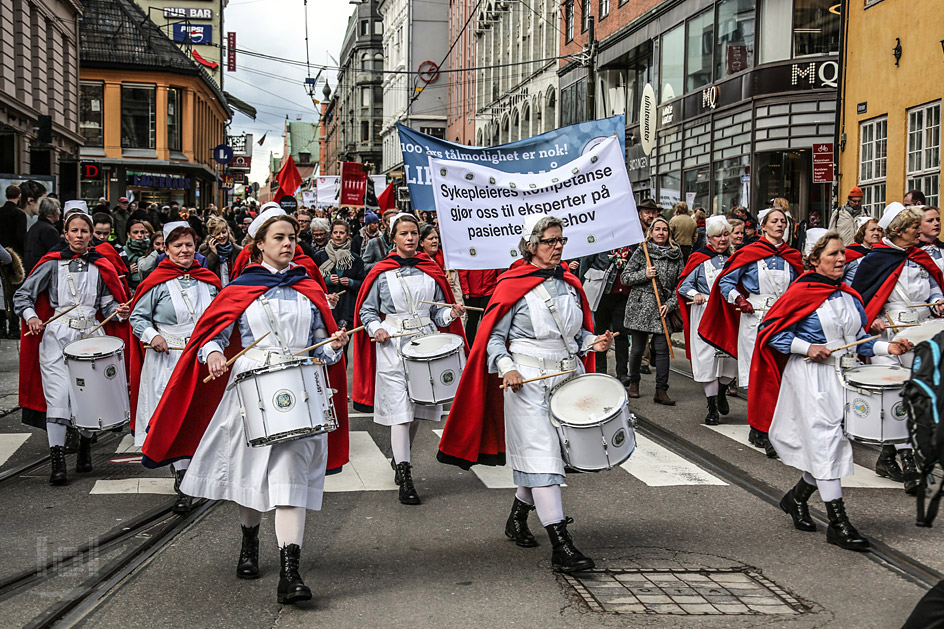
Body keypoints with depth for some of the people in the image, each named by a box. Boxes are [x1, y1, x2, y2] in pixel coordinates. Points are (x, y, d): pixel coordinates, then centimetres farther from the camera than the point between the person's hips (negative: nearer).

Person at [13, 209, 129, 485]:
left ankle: (85, 447, 23)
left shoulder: (101, 267, 11)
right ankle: (57, 462, -9)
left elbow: (108, 304, 14)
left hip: (91, 336, 2)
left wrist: (120, 312, -7)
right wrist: (31, 317, -13)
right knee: (58, 396, -10)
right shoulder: (53, 264, 6)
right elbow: (22, 294, 5)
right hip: (57, 337, -2)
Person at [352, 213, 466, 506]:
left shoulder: (431, 269, 9)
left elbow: (438, 309, 13)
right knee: (400, 413, -8)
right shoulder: (381, 272, 0)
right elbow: (367, 310, 6)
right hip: (393, 347, -4)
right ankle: (405, 478, -6)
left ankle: (400, 458, 36)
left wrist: (451, 313, -8)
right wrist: (377, 329, -12)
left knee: (418, 410, 12)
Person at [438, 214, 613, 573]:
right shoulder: (513, 285, -6)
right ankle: (560, 546, -14)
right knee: (542, 456, -10)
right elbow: (493, 338, -5)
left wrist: (593, 343, 2)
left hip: (568, 377, 6)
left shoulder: (570, 284, 12)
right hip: (527, 382, -6)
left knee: (546, 453, 12)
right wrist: (506, 369, -20)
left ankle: (518, 517, 35)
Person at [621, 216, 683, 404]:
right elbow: (624, 277, 2)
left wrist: (670, 304, -5)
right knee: (637, 348, 4)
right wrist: (644, 274, -13)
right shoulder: (641, 252, 2)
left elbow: (680, 284, 8)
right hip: (640, 307, -1)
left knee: (662, 349, -6)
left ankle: (661, 391, -2)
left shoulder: (676, 255, 8)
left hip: (663, 309, 1)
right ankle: (634, 383, 26)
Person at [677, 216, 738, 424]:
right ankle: (712, 407, 4)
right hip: (706, 315, -3)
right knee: (708, 358, -4)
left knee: (732, 356, 0)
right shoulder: (699, 259, 1)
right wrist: (696, 295, -19)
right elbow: (684, 285, 0)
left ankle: (722, 392, 30)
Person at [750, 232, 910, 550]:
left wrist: (887, 347, 1)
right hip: (811, 377, -7)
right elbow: (770, 331, -8)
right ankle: (838, 524, -9)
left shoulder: (850, 296, 12)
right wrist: (807, 348, -16)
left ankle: (796, 498, 30)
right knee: (826, 442, -10)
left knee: (834, 445, 8)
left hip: (842, 376, 7)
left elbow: (858, 340, 17)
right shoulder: (801, 293, -7)